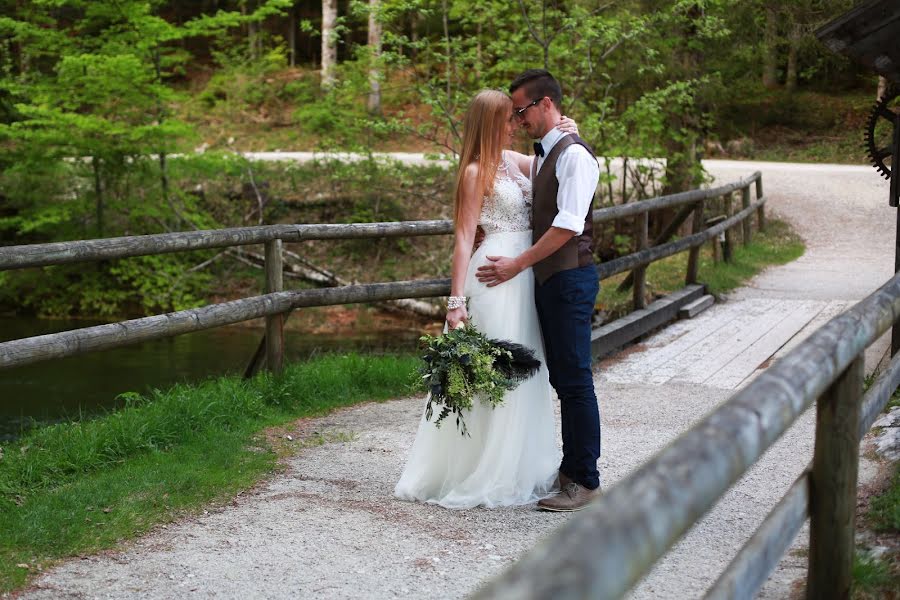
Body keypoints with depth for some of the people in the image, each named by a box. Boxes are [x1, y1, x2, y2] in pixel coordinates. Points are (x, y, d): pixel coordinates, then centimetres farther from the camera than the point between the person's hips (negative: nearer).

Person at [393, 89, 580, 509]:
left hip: (526, 275, 8)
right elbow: (464, 238, -12)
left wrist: (567, 133, 6)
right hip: (497, 276, -8)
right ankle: (484, 477, 7)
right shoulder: (476, 172, -8)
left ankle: (519, 470, 24)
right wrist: (456, 299, -18)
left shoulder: (511, 160, 12)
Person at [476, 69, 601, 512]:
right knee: (561, 380, 13)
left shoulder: (573, 154, -12)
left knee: (575, 381, -6)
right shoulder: (541, 157, 18)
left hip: (570, 279, -10)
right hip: (548, 279, 10)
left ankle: (585, 483, 0)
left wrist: (518, 264, -19)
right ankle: (570, 470, 22)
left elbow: (568, 225, -20)